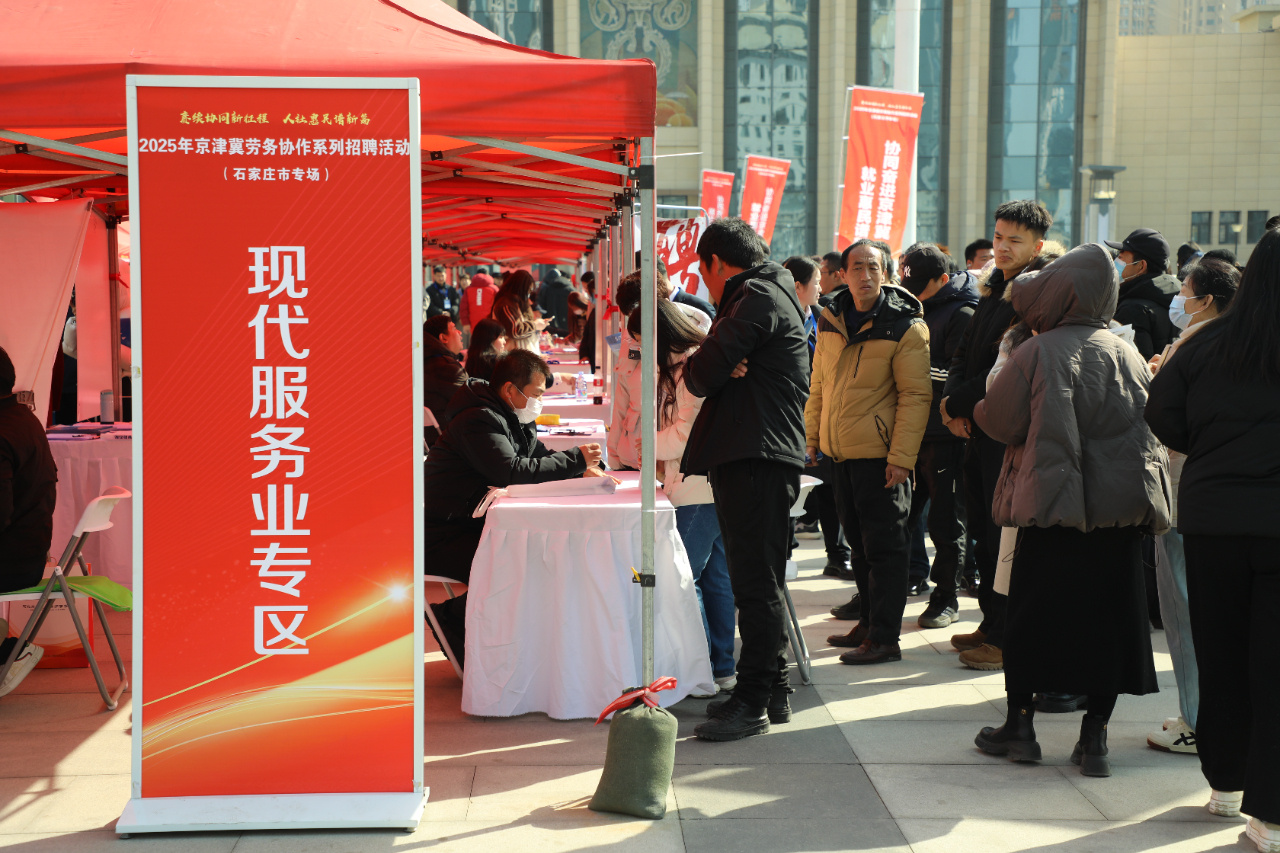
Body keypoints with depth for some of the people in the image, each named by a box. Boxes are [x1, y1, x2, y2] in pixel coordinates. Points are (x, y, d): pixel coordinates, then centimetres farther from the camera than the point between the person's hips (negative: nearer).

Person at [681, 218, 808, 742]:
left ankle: (752, 702, -7)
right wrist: (720, 370, -4)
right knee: (757, 579, 14)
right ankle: (773, 689, 21)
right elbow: (710, 375, 17)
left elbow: (702, 376, -16)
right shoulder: (766, 295, 24)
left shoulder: (757, 298, -9)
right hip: (752, 457, 10)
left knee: (756, 581, -9)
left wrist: (694, 369, 5)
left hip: (757, 461, -10)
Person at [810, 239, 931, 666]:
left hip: (880, 452, -7)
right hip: (841, 450, 7)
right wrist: (811, 435, 14)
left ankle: (884, 638, 2)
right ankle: (869, 622, 28)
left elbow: (915, 396, -13)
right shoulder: (830, 320, 9)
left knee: (884, 545, -3)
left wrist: (901, 457, -18)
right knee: (859, 540, 16)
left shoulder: (905, 326, -10)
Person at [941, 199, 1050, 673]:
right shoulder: (993, 290, 14)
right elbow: (965, 353, 17)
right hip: (980, 429, 9)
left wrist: (958, 403, -12)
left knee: (1005, 537, -3)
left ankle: (1008, 639, 5)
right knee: (984, 532, 16)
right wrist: (951, 398, 0)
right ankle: (992, 624, 27)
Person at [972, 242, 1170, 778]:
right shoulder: (1128, 355, 5)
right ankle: (1094, 738, 9)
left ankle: (1019, 724, 16)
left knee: (1029, 613, 9)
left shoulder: (1038, 353, -9)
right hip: (1123, 506, 4)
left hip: (1054, 503, -4)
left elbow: (997, 421, -5)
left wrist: (979, 405, 15)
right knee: (1109, 616, 7)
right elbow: (1153, 424, 12)